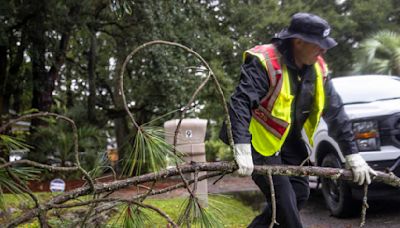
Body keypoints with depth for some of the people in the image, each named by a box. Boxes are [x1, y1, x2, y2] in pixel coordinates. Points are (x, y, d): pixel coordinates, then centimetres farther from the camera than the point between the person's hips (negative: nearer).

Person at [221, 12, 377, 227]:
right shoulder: (264, 62, -23)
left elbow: (335, 112, 2)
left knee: (300, 193, 8)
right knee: (284, 201, -9)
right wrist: (242, 150, -41)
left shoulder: (318, 69, -2)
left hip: (289, 141, 7)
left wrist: (352, 155, -1)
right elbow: (240, 103, -32)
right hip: (260, 140, -7)